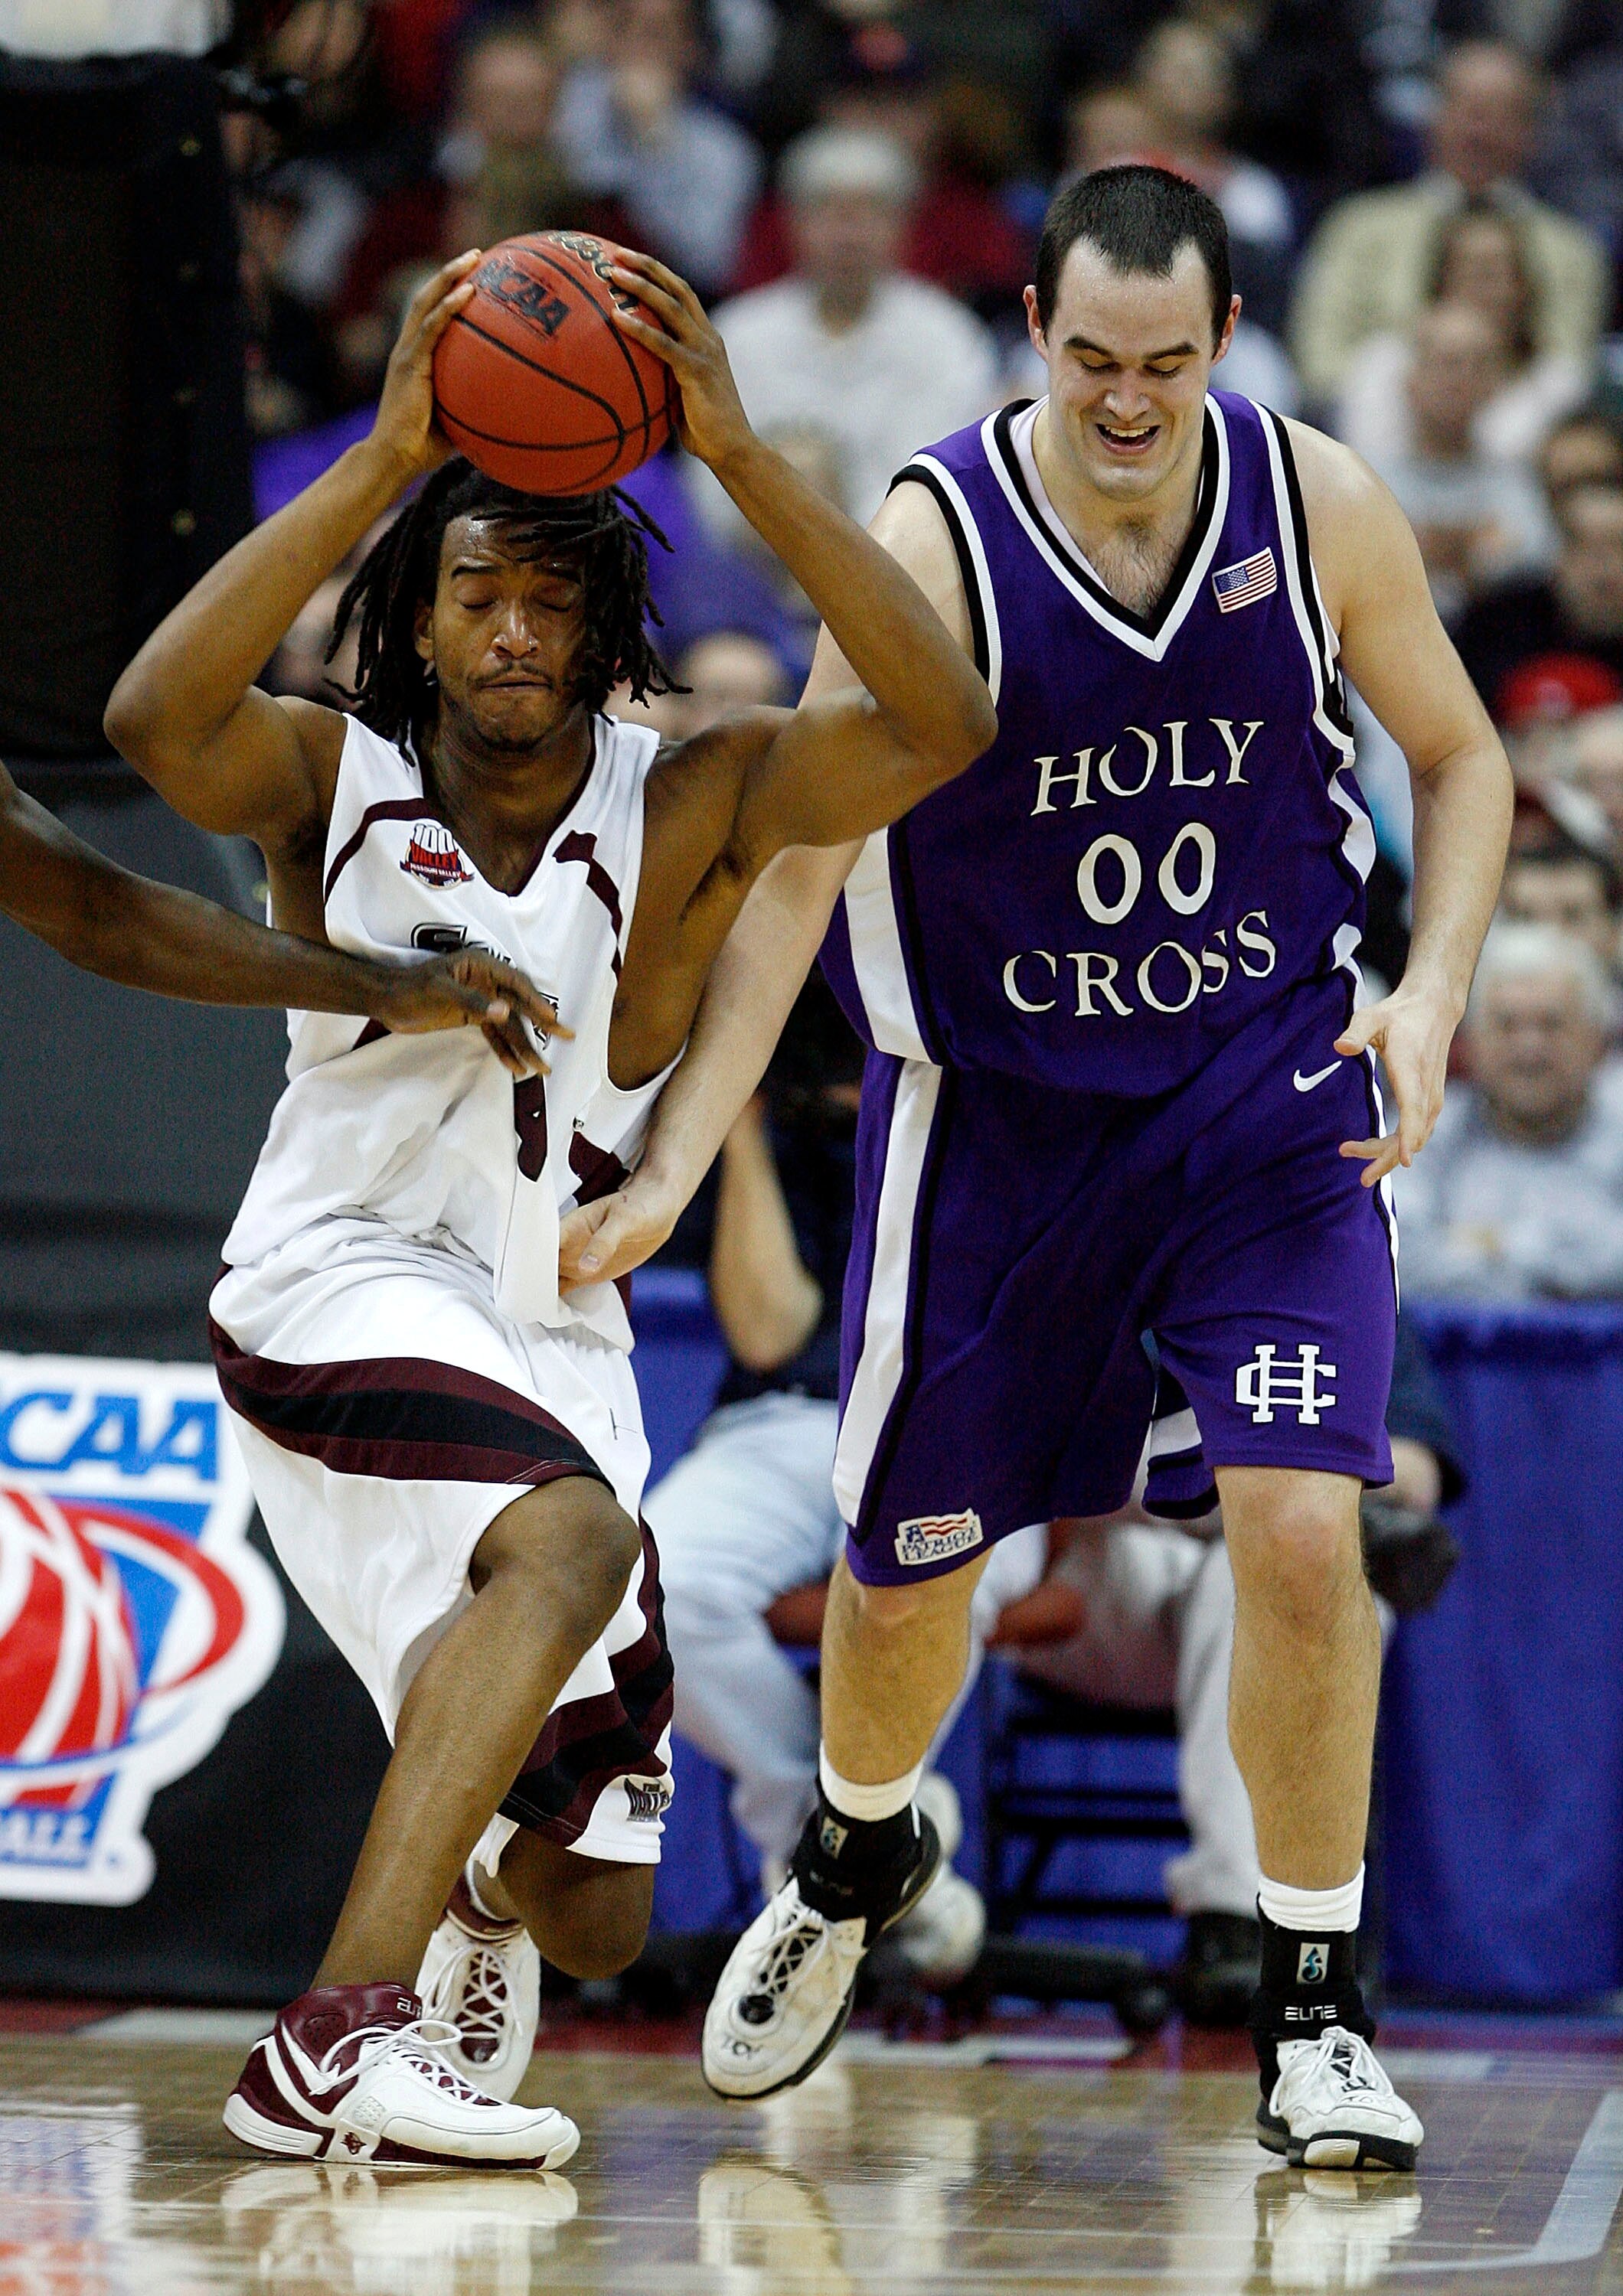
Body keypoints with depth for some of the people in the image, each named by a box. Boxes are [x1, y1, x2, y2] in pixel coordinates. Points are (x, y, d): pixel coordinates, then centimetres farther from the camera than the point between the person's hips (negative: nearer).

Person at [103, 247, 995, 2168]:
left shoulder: (685, 808, -5)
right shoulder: (333, 778, -6)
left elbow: (939, 723, -22)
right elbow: (155, 714, -29)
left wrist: (738, 453, -29)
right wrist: (385, 461, -33)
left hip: (554, 1334, 4)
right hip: (335, 1287, -3)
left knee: (600, 1916, 6)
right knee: (574, 1535, -36)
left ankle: (468, 1887, 46)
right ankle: (330, 2045, -38)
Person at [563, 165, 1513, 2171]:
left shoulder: (1316, 504, -12)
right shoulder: (935, 540, -19)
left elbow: (1458, 755, 4)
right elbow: (800, 864, -18)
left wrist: (1431, 993, -13)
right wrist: (670, 1166, -24)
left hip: (1269, 1089, 0)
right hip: (993, 1104, 0)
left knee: (1302, 1526, -17)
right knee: (907, 1562, 12)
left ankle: (1315, 2019, -3)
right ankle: (852, 1863, 46)